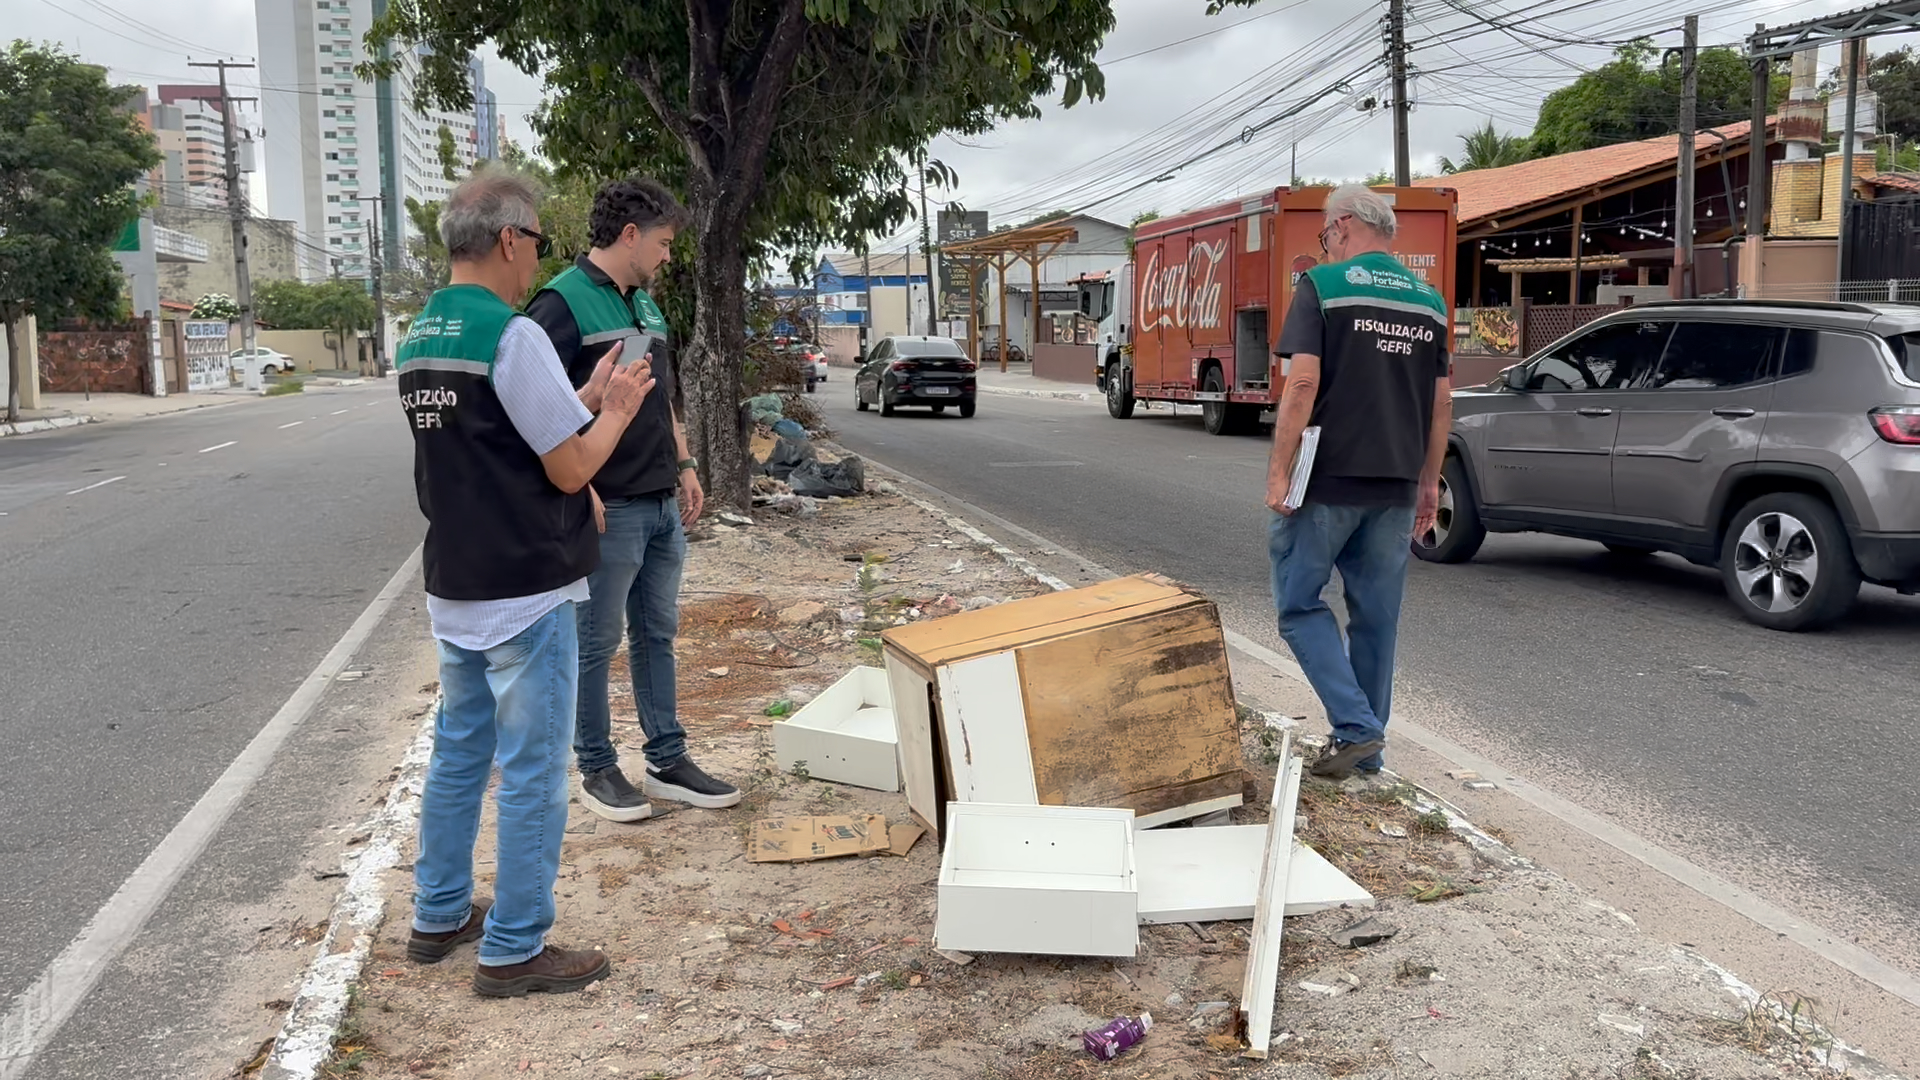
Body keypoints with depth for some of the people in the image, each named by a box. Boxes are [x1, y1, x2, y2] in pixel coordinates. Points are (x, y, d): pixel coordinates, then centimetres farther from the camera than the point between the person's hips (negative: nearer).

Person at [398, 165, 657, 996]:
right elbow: (571, 468, -16)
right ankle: (513, 951, 9)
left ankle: (439, 914, 31)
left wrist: (587, 398, 12)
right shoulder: (511, 334, -18)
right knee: (532, 773, 1)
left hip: (453, 591, 9)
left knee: (458, 755, 20)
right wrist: (617, 412, 1)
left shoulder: (416, 338, 10)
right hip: (526, 594, -9)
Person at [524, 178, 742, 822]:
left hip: (663, 505, 8)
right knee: (597, 642, 4)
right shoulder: (563, 303, -12)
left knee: (657, 635, 14)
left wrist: (685, 466, 17)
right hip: (607, 507, -8)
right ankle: (597, 770, 17)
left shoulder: (647, 306, 15)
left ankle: (667, 762, 24)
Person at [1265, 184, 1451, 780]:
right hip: (1396, 487, 6)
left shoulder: (1322, 285, -7)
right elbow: (1442, 402, 12)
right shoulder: (1429, 300, 11)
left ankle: (1355, 726, -4)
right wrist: (1429, 481, 19)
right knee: (1376, 614, 12)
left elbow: (1303, 384, -16)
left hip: (1329, 481, -6)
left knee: (1299, 602, 7)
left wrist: (1279, 472, -12)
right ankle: (1367, 749, 20)